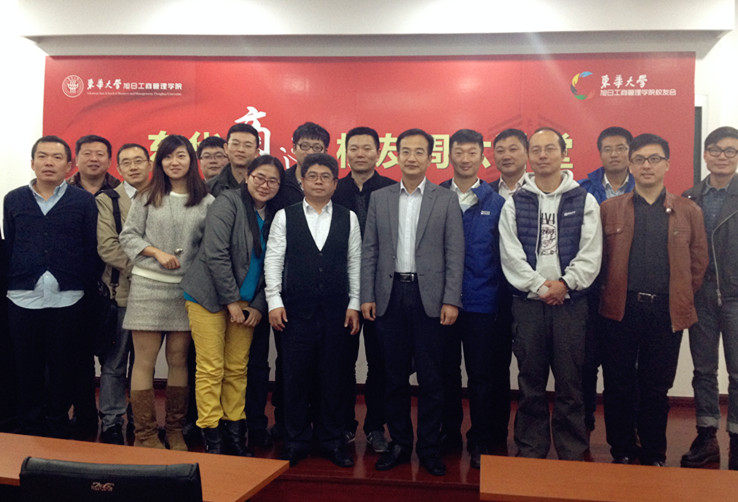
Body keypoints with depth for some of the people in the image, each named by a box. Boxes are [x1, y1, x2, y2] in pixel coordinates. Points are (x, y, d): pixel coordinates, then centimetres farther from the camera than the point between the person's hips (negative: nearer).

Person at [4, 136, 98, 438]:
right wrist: (7, 285, 7)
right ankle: (31, 431, 24)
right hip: (23, 298, 2)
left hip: (67, 299, -2)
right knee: (27, 369, 9)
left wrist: (87, 287, -4)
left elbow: (92, 249, 1)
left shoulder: (84, 201, 3)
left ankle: (58, 431, 22)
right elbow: (7, 248, 11)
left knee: (62, 370, 7)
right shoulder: (14, 200, 10)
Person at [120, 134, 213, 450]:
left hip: (186, 288, 1)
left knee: (179, 360, 8)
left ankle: (175, 430, 21)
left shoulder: (207, 202, 4)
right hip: (148, 284, 0)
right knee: (144, 361, 1)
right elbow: (127, 236, 5)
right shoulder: (148, 197, 5)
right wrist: (157, 252, -8)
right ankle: (144, 433, 11)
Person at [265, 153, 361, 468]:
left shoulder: (348, 218, 8)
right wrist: (274, 301, -4)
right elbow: (273, 261, 3)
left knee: (333, 378, 7)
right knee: (295, 377, 5)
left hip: (336, 310, 1)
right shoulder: (285, 217, 5)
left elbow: (355, 263, 8)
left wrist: (354, 304, 3)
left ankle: (331, 442, 21)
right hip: (296, 309, -1)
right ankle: (295, 443, 19)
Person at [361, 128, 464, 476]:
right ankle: (399, 444, 25)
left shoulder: (446, 200, 3)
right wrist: (367, 296, 1)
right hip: (390, 295, 2)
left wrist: (451, 301, -8)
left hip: (428, 296, -2)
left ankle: (429, 448, 20)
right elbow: (370, 251, 7)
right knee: (394, 375, 10)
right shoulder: (379, 199, 9)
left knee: (430, 377, 5)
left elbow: (455, 254, -1)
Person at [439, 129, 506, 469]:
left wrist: (501, 299, -3)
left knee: (481, 375, 6)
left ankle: (481, 441, 22)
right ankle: (448, 431, 29)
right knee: (445, 370, 12)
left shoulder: (495, 202, 2)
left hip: (481, 302, -1)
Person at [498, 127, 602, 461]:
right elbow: (511, 255, -1)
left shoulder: (584, 201, 6)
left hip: (571, 302, 0)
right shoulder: (514, 203, 7)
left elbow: (590, 254, -1)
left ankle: (573, 454, 17)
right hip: (528, 302, 1)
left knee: (570, 382, 4)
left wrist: (564, 283, -13)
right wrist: (539, 285, -10)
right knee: (530, 382, 7)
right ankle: (530, 451, 19)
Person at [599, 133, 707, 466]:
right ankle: (622, 453, 23)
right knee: (618, 386, 7)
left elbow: (698, 262, 9)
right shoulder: (609, 209, 5)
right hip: (620, 310, 0)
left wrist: (681, 299, 5)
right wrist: (611, 292, 2)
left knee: (656, 388, 10)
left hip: (667, 312, 1)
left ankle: (654, 456, 27)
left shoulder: (689, 211, 7)